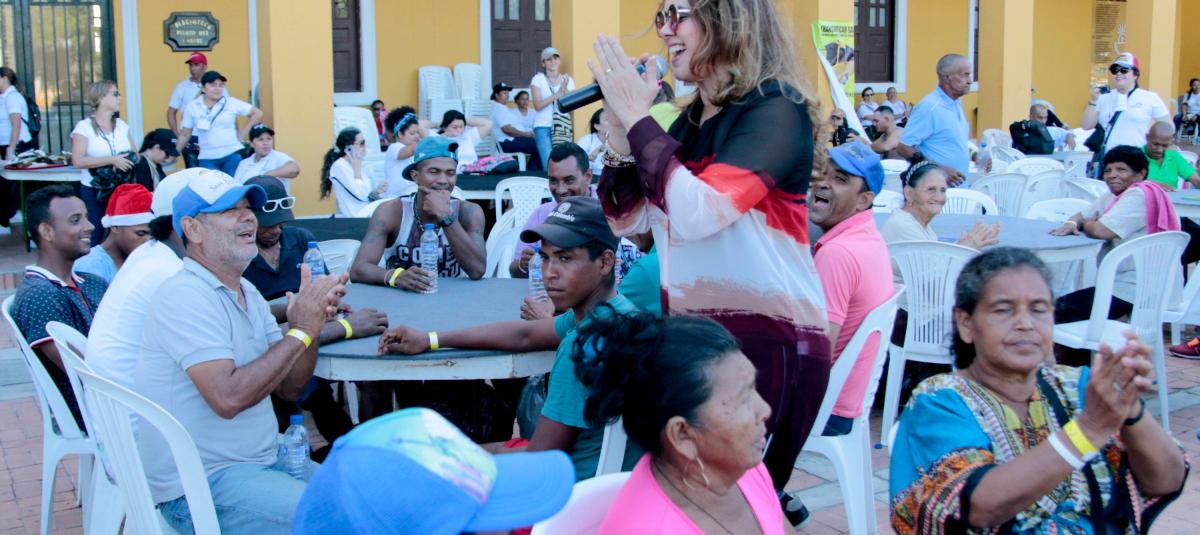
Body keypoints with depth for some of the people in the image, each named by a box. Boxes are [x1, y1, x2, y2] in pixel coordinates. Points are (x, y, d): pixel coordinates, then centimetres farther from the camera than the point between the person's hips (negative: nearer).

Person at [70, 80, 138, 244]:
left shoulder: (121, 125, 11)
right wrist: (112, 160, -20)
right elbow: (78, 161, -16)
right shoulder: (84, 127, -5)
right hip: (93, 193, -4)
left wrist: (123, 163, -9)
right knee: (93, 239, -4)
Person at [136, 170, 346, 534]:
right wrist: (300, 332, -19)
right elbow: (228, 398, -26)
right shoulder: (184, 296, -16)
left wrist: (310, 323, -9)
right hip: (198, 486, -9)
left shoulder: (247, 294, 12)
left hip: (261, 461, 9)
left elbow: (290, 388, 8)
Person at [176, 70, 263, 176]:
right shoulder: (192, 107, 4)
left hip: (232, 156, -1)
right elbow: (185, 134, 11)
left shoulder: (232, 103, 1)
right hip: (207, 159, 1)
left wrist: (242, 134, 5)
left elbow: (257, 113, 8)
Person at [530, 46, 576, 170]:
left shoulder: (568, 80, 7)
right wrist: (557, 94, -17)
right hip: (543, 127, -3)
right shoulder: (538, 79, -1)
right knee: (549, 165, -14)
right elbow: (538, 105, -9)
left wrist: (564, 89, -17)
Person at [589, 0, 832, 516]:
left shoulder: (775, 111, -12)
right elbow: (626, 219, 12)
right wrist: (620, 125, -1)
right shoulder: (691, 119, 10)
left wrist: (637, 116, -17)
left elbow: (696, 212, -26)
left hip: (769, 341, -7)